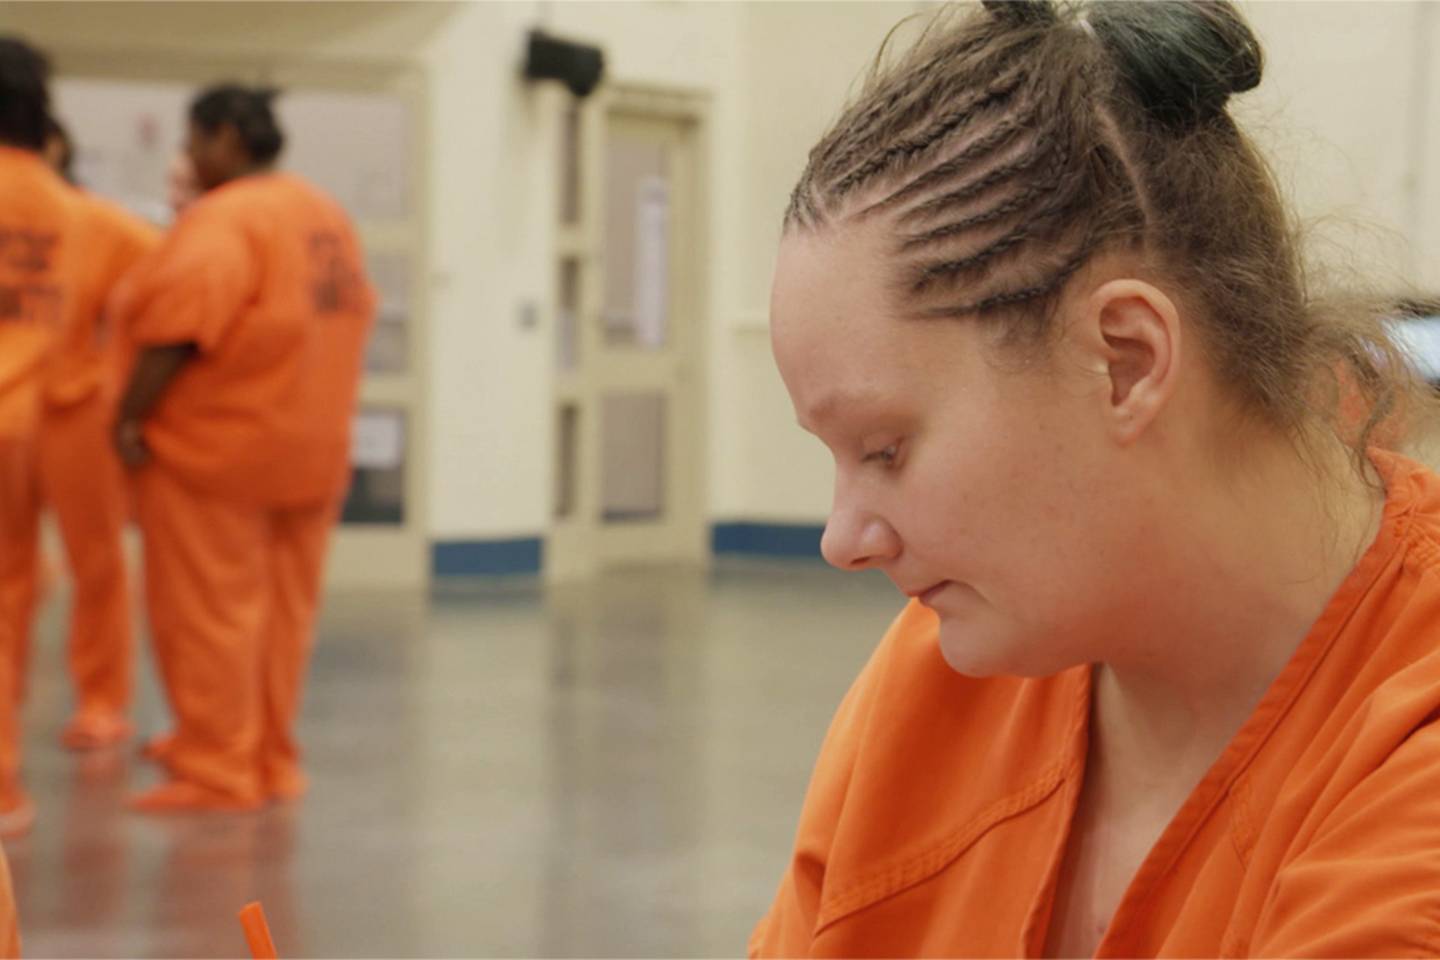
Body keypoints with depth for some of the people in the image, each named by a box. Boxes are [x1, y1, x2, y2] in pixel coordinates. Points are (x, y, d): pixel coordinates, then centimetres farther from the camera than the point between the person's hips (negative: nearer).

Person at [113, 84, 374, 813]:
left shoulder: (222, 220, -15)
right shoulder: (329, 217, 11)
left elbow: (178, 329, -24)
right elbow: (352, 316, 13)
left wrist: (131, 415, -17)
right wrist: (312, 418, 15)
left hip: (217, 450, -8)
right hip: (313, 448, 8)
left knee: (208, 611, -1)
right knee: (283, 610, 13)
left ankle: (218, 772, 2)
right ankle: (271, 762, 19)